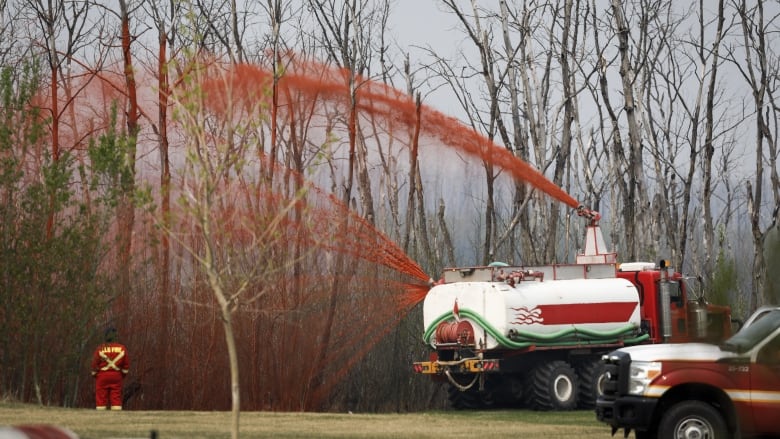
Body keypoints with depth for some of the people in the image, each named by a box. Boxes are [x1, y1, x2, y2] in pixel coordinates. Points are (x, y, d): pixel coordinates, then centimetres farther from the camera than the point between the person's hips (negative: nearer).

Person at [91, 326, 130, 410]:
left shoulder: (100, 348, -8)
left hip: (102, 375, -2)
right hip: (116, 376, 2)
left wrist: (94, 374, 12)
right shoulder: (122, 348, 0)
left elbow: (95, 363, -4)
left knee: (101, 398, 3)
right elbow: (126, 364, 4)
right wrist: (123, 374, 18)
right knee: (116, 397, 3)